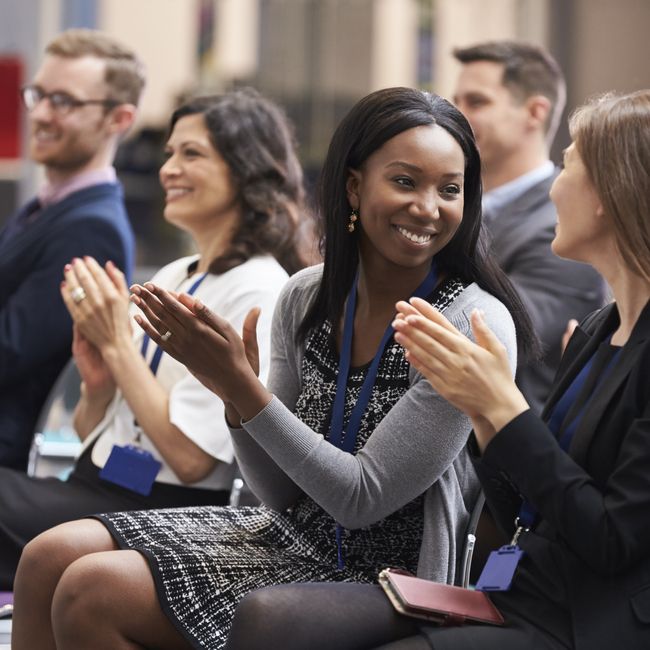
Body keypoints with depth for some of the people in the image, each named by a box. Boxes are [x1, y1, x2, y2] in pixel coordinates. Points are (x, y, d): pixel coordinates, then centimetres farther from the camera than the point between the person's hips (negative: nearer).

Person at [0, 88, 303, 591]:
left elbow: (190, 457, -16)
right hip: (93, 486, 8)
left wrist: (118, 343, -11)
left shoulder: (257, 291, -9)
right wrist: (98, 382, -2)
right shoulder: (171, 278, 16)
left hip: (161, 509, -8)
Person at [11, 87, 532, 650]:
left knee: (91, 593, -17)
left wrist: (243, 386, -24)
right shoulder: (307, 297, 1)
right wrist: (234, 393, -15)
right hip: (292, 534, 6)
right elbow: (282, 494, 4)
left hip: (382, 576, -6)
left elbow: (363, 499, -19)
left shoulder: (474, 325, -18)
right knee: (50, 558, -7)